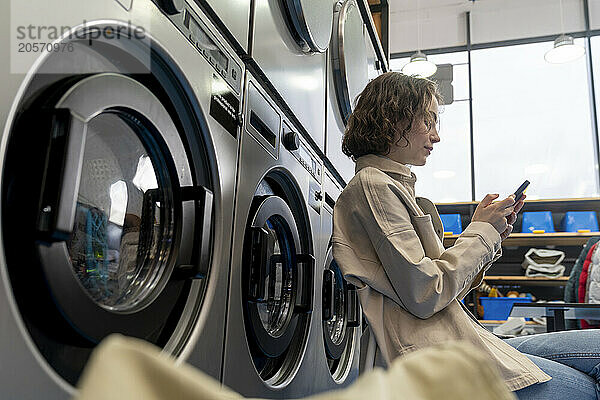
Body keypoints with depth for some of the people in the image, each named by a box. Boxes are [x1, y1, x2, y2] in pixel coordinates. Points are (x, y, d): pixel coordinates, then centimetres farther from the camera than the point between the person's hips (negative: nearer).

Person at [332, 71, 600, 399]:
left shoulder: (393, 186, 20)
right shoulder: (372, 185, -11)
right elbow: (424, 296, -18)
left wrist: (492, 234, 6)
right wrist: (481, 231, -5)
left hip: (454, 341, 10)